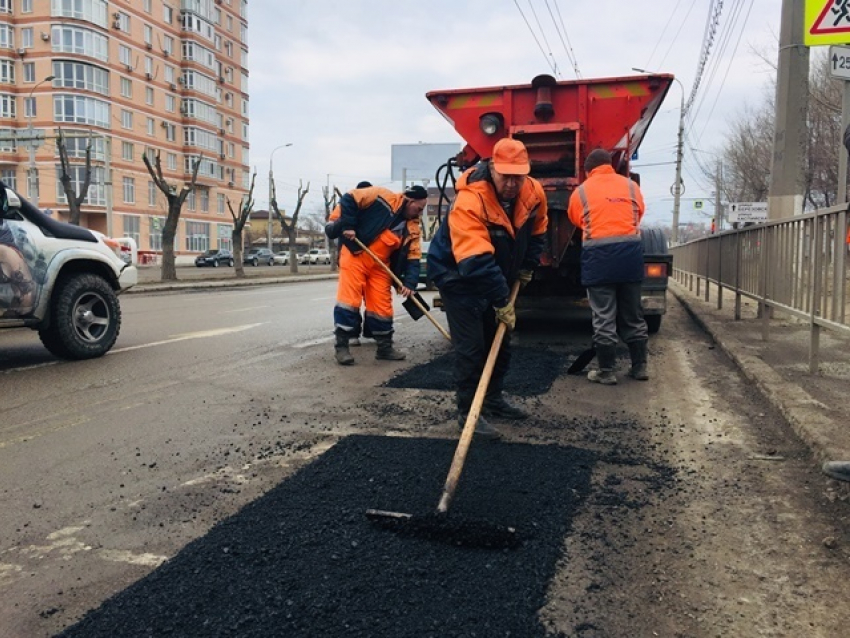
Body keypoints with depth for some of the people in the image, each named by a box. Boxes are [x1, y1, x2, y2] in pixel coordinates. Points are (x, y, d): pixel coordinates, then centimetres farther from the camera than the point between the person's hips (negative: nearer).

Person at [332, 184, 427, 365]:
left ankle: (384, 347, 19)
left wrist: (409, 283, -12)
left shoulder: (413, 228, 6)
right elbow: (349, 199, -11)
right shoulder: (382, 197, -11)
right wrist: (347, 226, -17)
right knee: (349, 300, -10)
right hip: (355, 255, -6)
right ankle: (341, 346, -1)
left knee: (382, 306, 6)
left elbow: (413, 258, 1)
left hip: (380, 266, 6)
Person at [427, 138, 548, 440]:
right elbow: (476, 261, -38)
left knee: (500, 341, 15)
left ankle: (494, 398, 32)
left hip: (496, 277, 8)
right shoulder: (469, 201, -34)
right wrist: (502, 301, -34)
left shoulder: (534, 192, -11)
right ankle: (468, 412, 1)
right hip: (458, 277, -7)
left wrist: (526, 267, 5)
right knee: (471, 346, -10)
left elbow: (537, 231, 10)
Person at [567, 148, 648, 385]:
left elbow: (575, 220, 21)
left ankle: (607, 372, 5)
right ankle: (639, 367, 20)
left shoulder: (581, 191, 7)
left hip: (598, 255, -2)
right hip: (631, 252, 3)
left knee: (604, 318, 1)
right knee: (633, 316, 13)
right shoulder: (631, 185, 12)